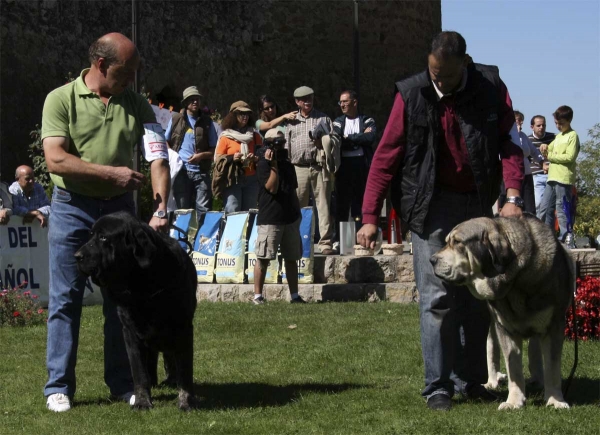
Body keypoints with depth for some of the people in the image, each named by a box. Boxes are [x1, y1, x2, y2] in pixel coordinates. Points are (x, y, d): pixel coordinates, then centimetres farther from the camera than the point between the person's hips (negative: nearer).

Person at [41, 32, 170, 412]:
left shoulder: (136, 105, 4)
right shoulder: (61, 99, -5)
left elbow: (158, 158, -3)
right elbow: (56, 159, -14)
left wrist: (161, 209, -17)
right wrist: (111, 173, -18)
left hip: (120, 209, 3)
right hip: (73, 207, -3)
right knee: (66, 299, -1)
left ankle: (123, 383, 16)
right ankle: (59, 386, 4)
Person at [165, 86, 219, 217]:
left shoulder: (207, 122, 8)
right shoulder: (176, 119, 9)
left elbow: (215, 150, 9)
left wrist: (202, 155, -10)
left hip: (201, 172, 0)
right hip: (181, 171, 0)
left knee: (203, 210, -5)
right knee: (182, 210, 5)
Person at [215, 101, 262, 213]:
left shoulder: (255, 136, 13)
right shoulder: (226, 137, 3)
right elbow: (218, 159, 1)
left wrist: (255, 159, -5)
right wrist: (231, 159, -17)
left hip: (251, 179, 3)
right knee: (232, 212, -13)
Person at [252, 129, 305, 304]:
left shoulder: (287, 165, 15)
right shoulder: (263, 165, -5)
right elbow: (272, 188, -17)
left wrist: (297, 212, 17)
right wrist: (273, 165, -20)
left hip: (290, 218, 7)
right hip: (270, 219, -6)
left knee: (292, 258, 8)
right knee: (263, 259, -5)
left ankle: (295, 295, 12)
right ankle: (257, 295, 0)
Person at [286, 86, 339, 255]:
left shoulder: (323, 119, 12)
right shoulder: (292, 121, 17)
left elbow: (333, 144, 7)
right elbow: (287, 146, 16)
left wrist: (333, 169, -3)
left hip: (320, 167, -1)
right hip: (299, 169, 2)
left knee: (323, 205, -5)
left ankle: (326, 243, -5)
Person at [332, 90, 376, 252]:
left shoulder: (367, 121, 9)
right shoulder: (338, 122, 14)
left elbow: (370, 137, -11)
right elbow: (335, 141, -4)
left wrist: (348, 138, -6)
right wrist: (359, 139, -9)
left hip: (362, 164, -1)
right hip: (344, 165, 1)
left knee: (362, 203, 0)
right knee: (342, 203, 0)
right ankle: (338, 240, 2)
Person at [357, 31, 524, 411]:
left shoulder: (491, 88, -4)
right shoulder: (412, 95, -8)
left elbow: (510, 142, -3)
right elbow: (386, 157, -6)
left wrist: (513, 196, -17)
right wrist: (370, 217, -9)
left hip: (477, 204, 3)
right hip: (432, 207, -3)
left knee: (477, 298, 9)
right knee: (437, 298, -7)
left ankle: (471, 380, 20)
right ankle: (438, 386, -2)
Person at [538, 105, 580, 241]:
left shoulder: (572, 136, -3)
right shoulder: (558, 136, 23)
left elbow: (570, 157, -14)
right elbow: (549, 151, 28)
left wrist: (550, 156, -8)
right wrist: (545, 147, 5)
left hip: (564, 179, -9)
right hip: (552, 178, 9)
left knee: (562, 209, -10)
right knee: (545, 209, 6)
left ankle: (565, 238, -8)